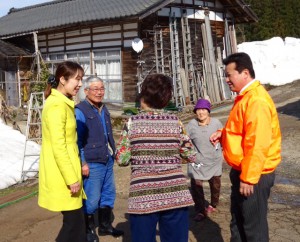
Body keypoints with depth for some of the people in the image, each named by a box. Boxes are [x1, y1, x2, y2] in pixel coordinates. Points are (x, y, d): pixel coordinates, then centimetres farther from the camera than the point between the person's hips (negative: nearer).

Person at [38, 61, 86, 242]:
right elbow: (58, 147, -22)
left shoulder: (63, 103, 13)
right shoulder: (57, 104, -17)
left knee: (75, 221, 15)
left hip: (66, 172, 9)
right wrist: (72, 179, -20)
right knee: (74, 222, 0)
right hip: (62, 176, -9)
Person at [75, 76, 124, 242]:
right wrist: (83, 163, -18)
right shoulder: (80, 111, -13)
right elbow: (77, 140, -15)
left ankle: (105, 225, 32)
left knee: (108, 194, 16)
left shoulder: (104, 109, 13)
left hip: (108, 161, 8)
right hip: (92, 163, -8)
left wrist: (113, 153, 20)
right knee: (92, 199, -2)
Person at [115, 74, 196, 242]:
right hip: (175, 194, 1)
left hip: (143, 196, -1)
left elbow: (122, 159, -3)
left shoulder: (132, 123, -4)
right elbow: (191, 156, 4)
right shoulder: (175, 122, 0)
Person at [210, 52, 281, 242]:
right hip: (242, 171, 10)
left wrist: (248, 178, -23)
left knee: (254, 226, 5)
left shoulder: (257, 100, -21)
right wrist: (223, 135, 5)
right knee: (238, 221, 21)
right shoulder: (245, 97, 11)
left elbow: (258, 144, -26)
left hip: (254, 175, -10)